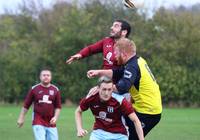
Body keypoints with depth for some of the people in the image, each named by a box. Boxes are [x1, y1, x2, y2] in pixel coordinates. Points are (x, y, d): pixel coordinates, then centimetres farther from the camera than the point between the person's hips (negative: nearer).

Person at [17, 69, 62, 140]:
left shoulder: (55, 90, 7)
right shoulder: (34, 89, 3)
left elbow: (58, 107, 10)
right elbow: (26, 105, 8)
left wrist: (55, 117, -6)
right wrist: (21, 118, 8)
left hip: (51, 123, 3)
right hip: (38, 123, -3)